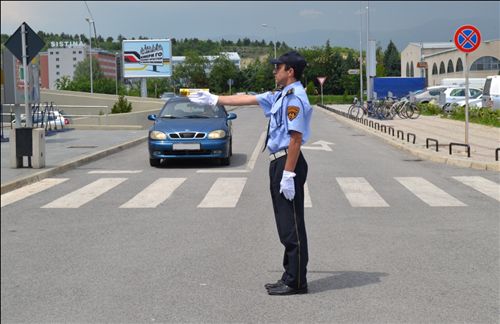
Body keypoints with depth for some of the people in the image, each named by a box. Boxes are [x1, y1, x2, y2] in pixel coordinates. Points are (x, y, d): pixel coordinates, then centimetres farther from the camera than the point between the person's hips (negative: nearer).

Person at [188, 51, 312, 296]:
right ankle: (290, 276, 19)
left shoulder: (295, 98, -14)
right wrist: (213, 99, 30)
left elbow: (295, 138, -20)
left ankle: (296, 282, -1)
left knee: (292, 225, -6)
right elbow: (247, 99, 26)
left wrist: (288, 174, -23)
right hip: (278, 163, 10)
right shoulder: (280, 96, 17)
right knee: (285, 225, 12)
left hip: (288, 163, -10)